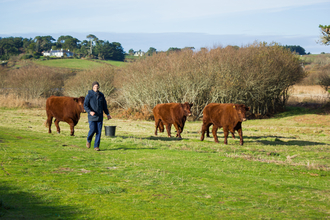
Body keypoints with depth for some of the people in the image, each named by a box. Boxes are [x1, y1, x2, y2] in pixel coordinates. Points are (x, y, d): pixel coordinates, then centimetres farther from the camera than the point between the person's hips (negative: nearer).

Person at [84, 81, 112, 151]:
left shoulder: (101, 95, 8)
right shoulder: (89, 95, -3)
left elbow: (104, 105, 17)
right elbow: (85, 105, -8)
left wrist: (107, 114, 9)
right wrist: (90, 112, -23)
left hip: (100, 117, 3)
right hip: (92, 116, -3)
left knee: (99, 132, -1)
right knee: (92, 130, -12)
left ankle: (96, 146, 5)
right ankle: (88, 140, 19)